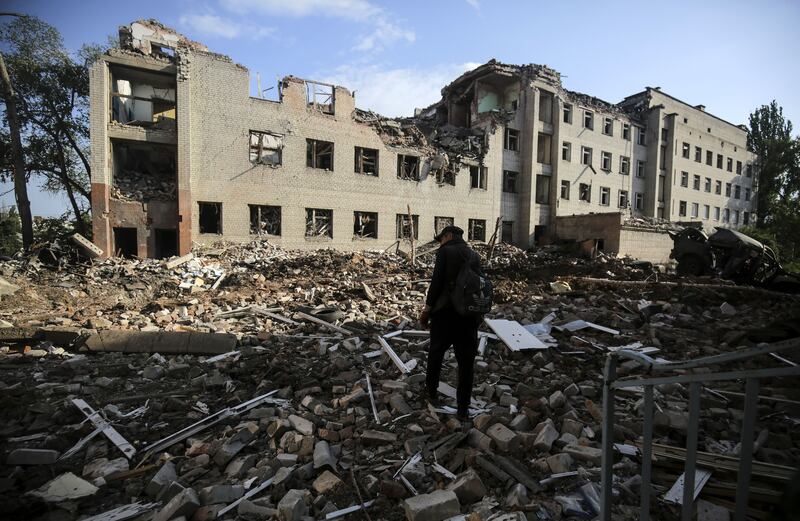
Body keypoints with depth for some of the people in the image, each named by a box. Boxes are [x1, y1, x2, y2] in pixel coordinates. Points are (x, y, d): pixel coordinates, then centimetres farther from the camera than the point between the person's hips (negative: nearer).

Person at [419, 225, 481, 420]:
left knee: (436, 354, 18)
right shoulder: (474, 256, 11)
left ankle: (432, 393, 33)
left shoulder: (445, 251, -4)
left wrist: (427, 309, -5)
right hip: (470, 314, 4)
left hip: (445, 312, -4)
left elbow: (437, 282, -11)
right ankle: (463, 408, 16)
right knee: (466, 362, 10)